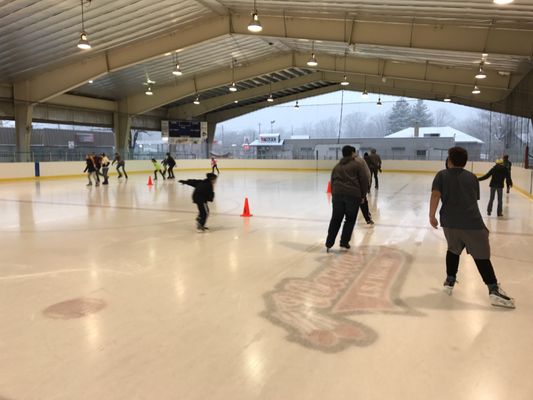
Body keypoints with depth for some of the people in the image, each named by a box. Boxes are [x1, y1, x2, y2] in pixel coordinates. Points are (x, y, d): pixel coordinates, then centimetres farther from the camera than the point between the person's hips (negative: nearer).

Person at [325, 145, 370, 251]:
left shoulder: (337, 166, 17)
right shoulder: (358, 164, 1)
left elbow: (332, 181, 16)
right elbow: (364, 180, -3)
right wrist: (363, 194, 6)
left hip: (337, 194, 4)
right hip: (353, 195, -4)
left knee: (335, 219, 9)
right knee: (350, 219, 9)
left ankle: (329, 243, 8)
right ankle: (344, 242, 8)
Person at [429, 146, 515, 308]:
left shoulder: (442, 175, 7)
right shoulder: (472, 177, 14)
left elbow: (435, 195, -7)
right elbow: (475, 199, 21)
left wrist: (432, 216, -3)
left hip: (450, 221, 1)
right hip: (472, 222, 0)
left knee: (453, 249, 25)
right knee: (481, 256, 5)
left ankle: (450, 281, 28)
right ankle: (494, 290, 0)